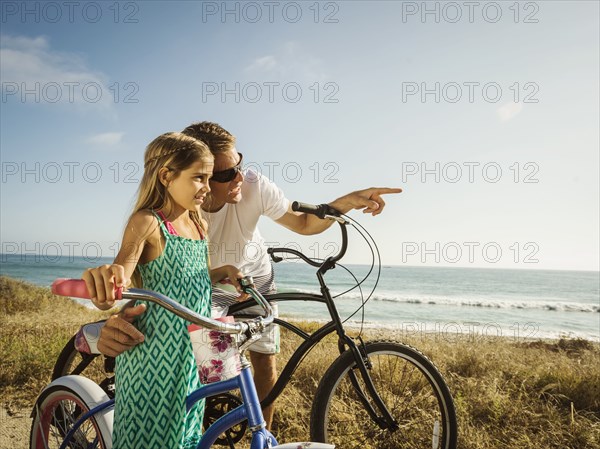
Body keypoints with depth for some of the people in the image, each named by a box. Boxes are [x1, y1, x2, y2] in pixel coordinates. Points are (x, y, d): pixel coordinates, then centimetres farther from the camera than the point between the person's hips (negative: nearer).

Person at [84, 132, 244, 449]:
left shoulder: (199, 225, 9)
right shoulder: (148, 222, -14)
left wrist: (223, 271, 3)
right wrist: (102, 281, -46)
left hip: (191, 358, 7)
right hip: (154, 356, -7)